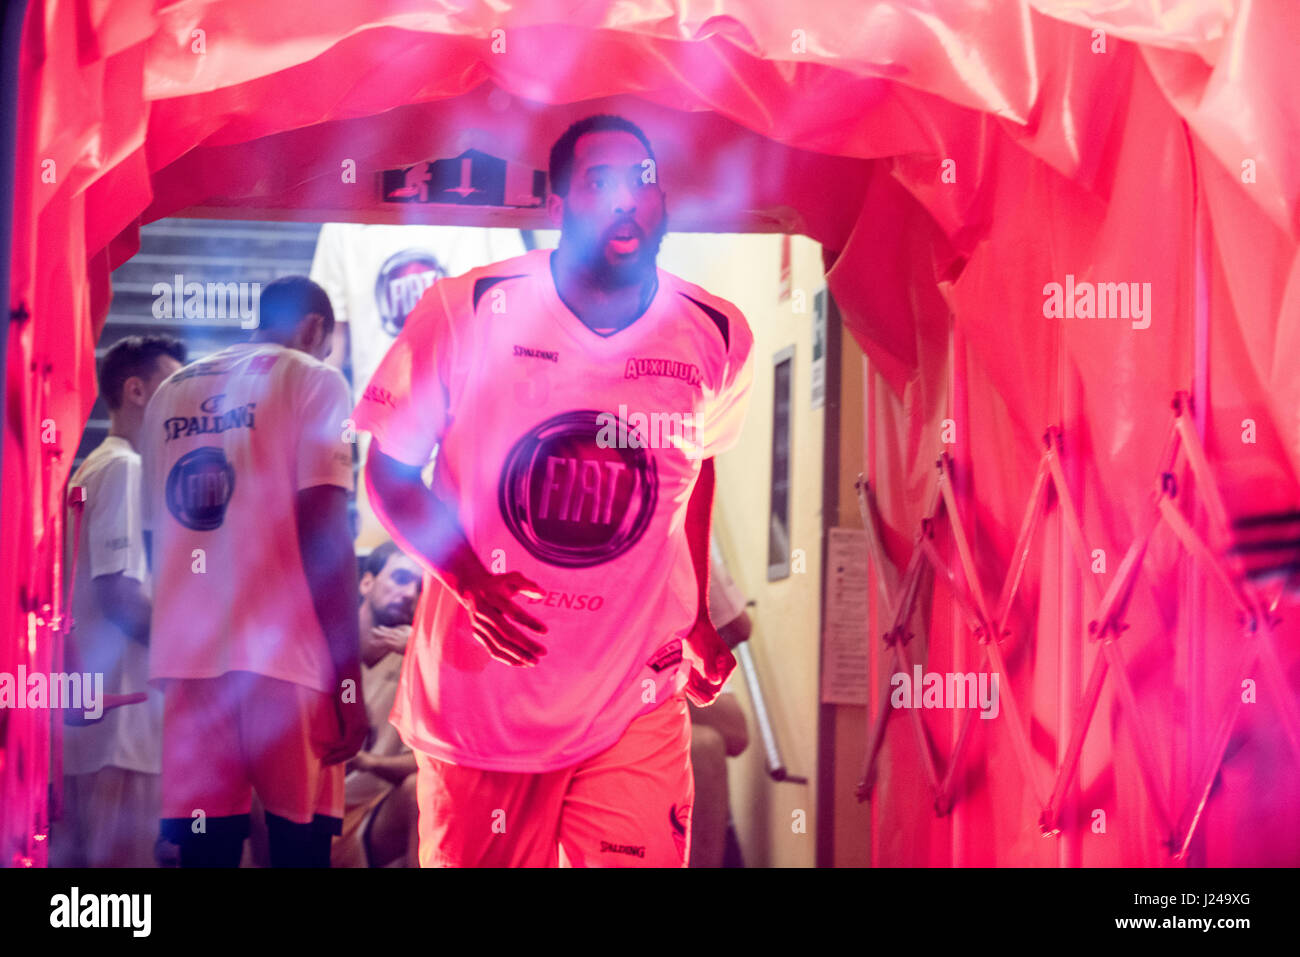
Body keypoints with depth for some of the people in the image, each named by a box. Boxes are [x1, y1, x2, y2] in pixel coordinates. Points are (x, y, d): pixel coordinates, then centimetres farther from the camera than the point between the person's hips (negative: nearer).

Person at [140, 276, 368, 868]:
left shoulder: (170, 393, 19)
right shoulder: (311, 379, 3)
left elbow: (157, 533, 19)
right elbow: (322, 530, -8)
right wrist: (348, 673, -9)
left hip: (185, 653, 5)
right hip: (282, 650, -5)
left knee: (205, 847, 4)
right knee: (300, 842, 0)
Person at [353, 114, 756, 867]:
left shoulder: (718, 338, -4)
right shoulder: (465, 313, -12)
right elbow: (389, 470, -4)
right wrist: (472, 584, -19)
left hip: (636, 711, 1)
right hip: (479, 692, -1)